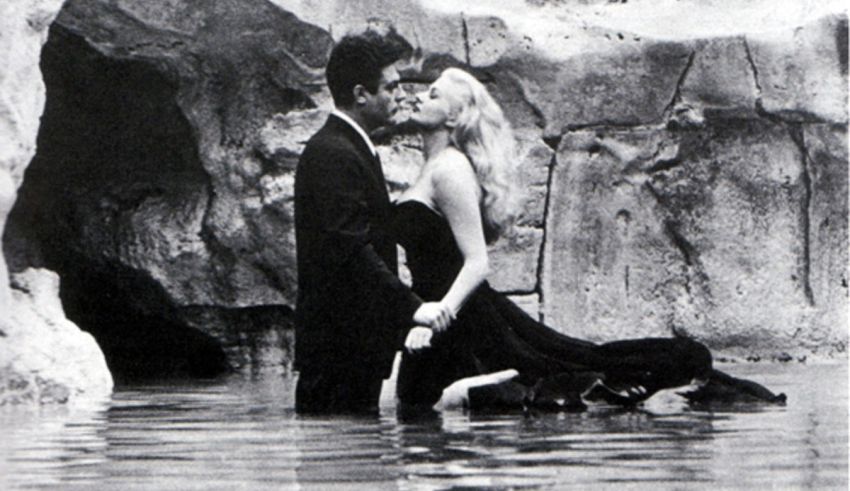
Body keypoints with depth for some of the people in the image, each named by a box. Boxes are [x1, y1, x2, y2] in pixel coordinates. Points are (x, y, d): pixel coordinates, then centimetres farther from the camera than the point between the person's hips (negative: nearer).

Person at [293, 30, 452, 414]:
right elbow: (351, 249, -25)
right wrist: (411, 307, -29)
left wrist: (406, 319, 20)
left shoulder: (351, 150, 19)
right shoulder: (331, 155, -15)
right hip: (338, 347, -10)